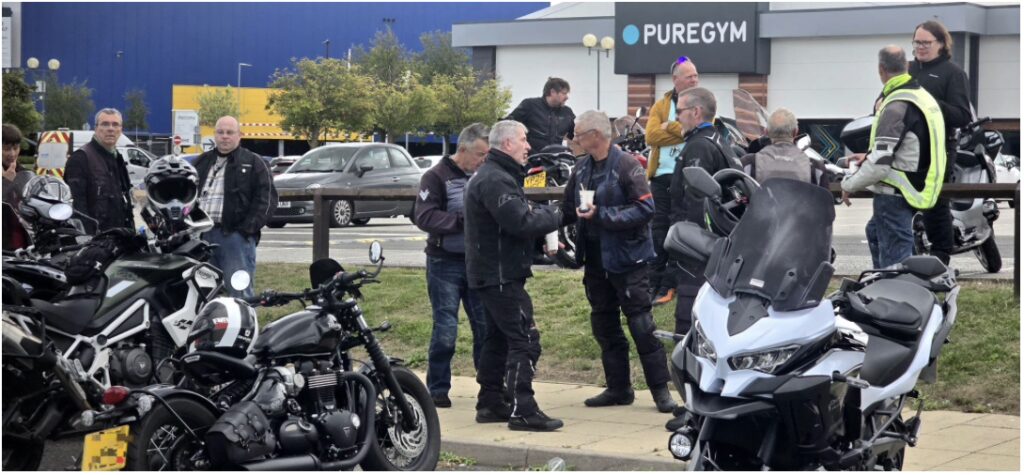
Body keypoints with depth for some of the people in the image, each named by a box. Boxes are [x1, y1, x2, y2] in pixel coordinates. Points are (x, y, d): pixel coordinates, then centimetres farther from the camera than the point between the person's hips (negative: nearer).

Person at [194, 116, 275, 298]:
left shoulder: (253, 163, 5)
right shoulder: (202, 162, 20)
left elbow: (266, 198, -3)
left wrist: (249, 227, -13)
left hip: (235, 235, -5)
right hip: (202, 234, 5)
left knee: (239, 293, -8)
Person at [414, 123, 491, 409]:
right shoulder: (437, 176, -7)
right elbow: (425, 217, -18)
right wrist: (463, 220, -24)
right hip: (446, 264, -4)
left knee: (486, 327, 4)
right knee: (445, 329, -2)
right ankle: (438, 389, 9)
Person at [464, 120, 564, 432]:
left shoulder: (490, 176, 19)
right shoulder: (495, 180, -18)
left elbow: (520, 217, 18)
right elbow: (521, 223, -25)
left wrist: (543, 216, 0)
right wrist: (554, 217, -10)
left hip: (490, 273, 11)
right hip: (501, 274, -11)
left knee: (498, 338, 16)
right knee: (524, 339, -12)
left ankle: (490, 403, 21)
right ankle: (522, 411, -15)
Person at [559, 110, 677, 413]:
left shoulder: (626, 166, -12)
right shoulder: (582, 169, 9)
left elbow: (645, 209, -19)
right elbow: (568, 210, 17)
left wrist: (602, 216, -23)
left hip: (626, 258, -7)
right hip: (594, 259, 8)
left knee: (641, 325, -6)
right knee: (604, 326, 12)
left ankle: (660, 389, 0)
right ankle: (618, 388, 21)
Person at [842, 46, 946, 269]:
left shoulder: (897, 106, -21)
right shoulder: (923, 96, 9)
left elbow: (880, 164, -24)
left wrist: (849, 184, -10)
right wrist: (869, 156, 21)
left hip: (894, 197, -10)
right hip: (916, 189, 10)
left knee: (896, 262, -8)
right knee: (875, 232, 29)